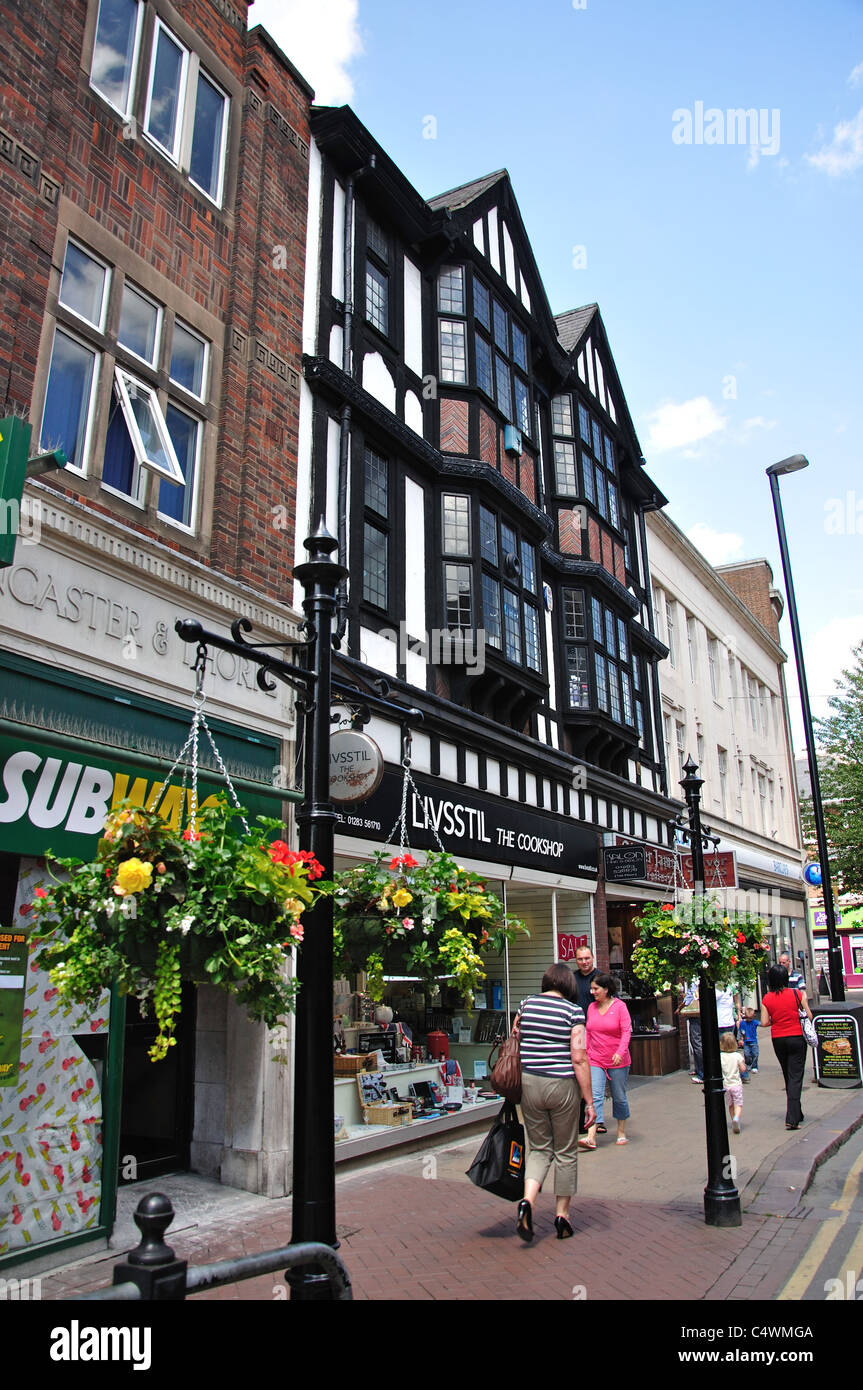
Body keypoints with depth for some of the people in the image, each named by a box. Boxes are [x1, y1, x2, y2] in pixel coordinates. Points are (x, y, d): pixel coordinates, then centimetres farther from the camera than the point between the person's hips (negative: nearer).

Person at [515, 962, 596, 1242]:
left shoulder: (527, 1005, 4)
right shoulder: (573, 1011, -8)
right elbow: (579, 1059, -12)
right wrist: (589, 1101, -6)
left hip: (528, 1083, 3)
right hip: (562, 1085, -3)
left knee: (540, 1149, 16)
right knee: (566, 1153, 14)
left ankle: (527, 1201, -5)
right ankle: (562, 1215, 22)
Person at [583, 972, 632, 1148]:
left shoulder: (619, 1006, -7)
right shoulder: (592, 1007, 6)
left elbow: (626, 1031, -12)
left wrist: (620, 1052, -23)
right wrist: (584, 1053, 11)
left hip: (618, 1061, -3)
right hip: (595, 1060, 3)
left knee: (619, 1097, 10)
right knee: (595, 1096, -8)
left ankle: (621, 1133, 27)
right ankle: (591, 1138, -13)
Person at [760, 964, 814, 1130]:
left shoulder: (766, 999, -4)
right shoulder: (797, 994, -9)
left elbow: (764, 1023, -6)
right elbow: (809, 1016, -6)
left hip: (778, 1040, 2)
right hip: (797, 1038, -2)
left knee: (788, 1077, 19)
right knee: (795, 1077, -3)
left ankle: (796, 1114, 30)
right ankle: (792, 1119, -13)